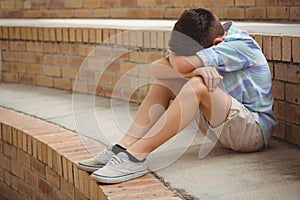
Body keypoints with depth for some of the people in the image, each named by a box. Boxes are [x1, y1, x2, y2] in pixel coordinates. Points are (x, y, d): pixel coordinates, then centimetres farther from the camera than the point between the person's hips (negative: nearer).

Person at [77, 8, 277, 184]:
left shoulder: (241, 45, -20)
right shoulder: (205, 41, 3)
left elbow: (182, 66, -30)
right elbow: (156, 68, -9)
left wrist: (172, 53, -7)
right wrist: (196, 69, -26)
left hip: (255, 129, -8)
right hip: (222, 127, 8)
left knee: (197, 85, -32)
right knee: (164, 81, -3)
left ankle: (135, 157, -34)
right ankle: (122, 148, -16)